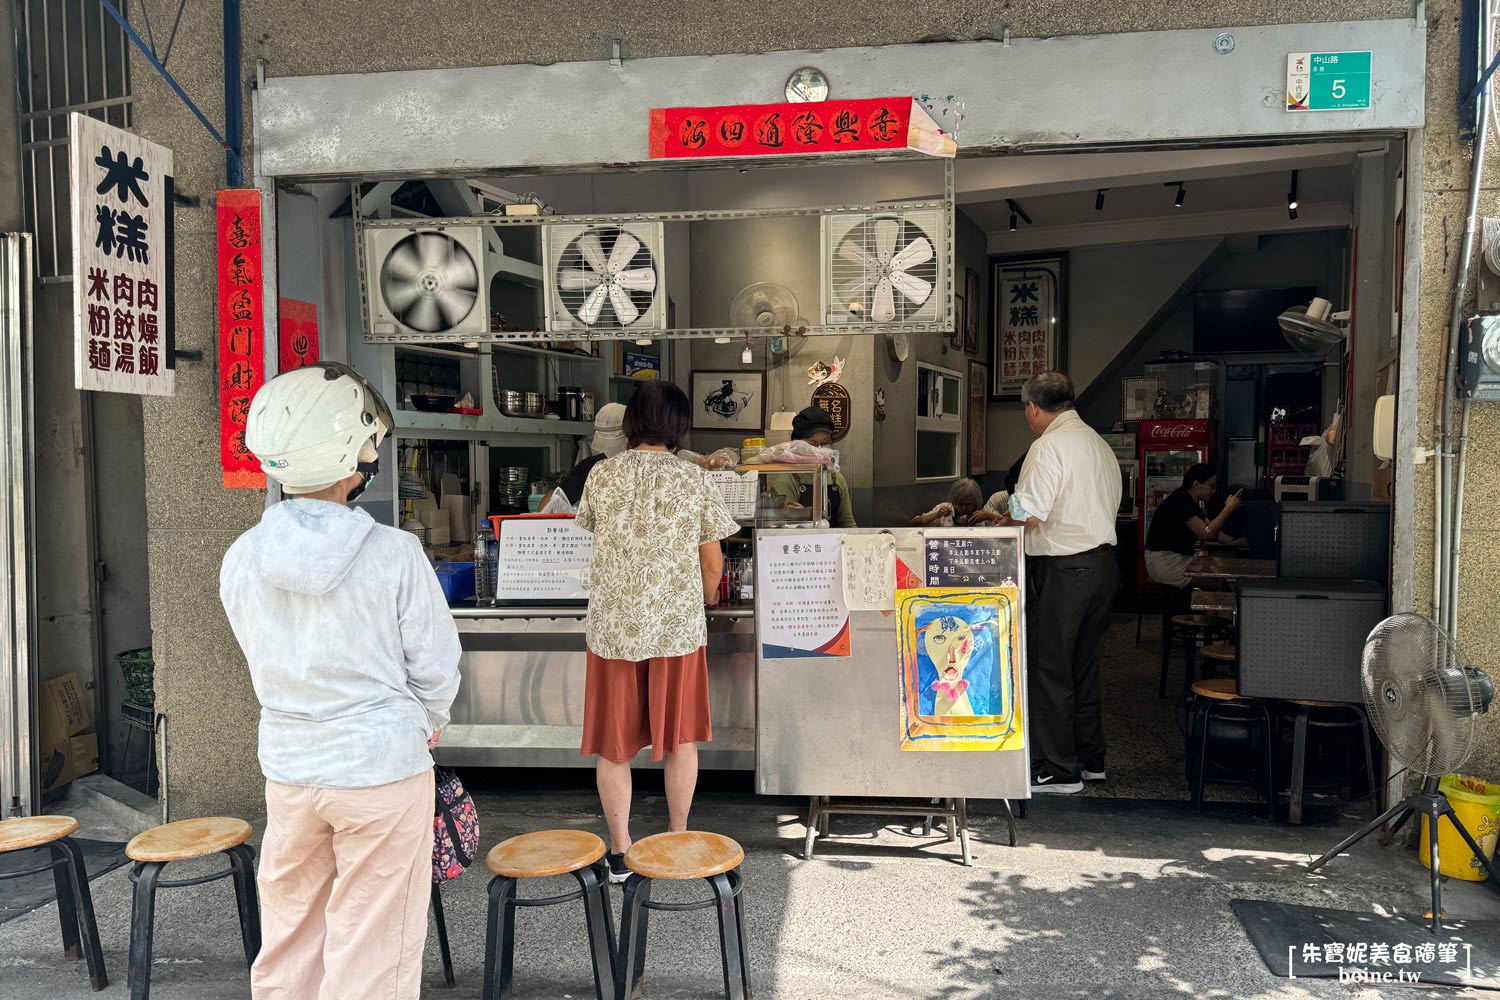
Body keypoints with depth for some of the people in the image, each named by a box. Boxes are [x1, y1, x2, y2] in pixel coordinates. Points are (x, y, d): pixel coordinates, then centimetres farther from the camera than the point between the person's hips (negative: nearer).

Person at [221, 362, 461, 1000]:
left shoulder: (241, 559, -6)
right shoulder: (394, 554, -18)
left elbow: (265, 664, 5)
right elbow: (436, 665, -10)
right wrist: (427, 725, 11)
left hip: (287, 765, 4)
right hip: (383, 769, -4)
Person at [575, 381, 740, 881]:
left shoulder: (602, 474, 0)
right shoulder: (694, 480, -5)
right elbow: (712, 563, 0)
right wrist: (705, 598, 21)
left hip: (612, 626, 1)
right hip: (677, 627, -1)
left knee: (612, 742, 10)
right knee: (680, 737, 15)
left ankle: (620, 853, 17)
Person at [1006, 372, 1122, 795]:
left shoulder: (1049, 446, -14)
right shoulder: (1100, 444, 15)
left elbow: (1027, 517, -20)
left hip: (1062, 569, -9)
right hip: (1102, 561, 9)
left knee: (1049, 668, -1)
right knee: (1084, 665, 18)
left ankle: (1058, 769, 5)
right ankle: (1089, 757, 27)